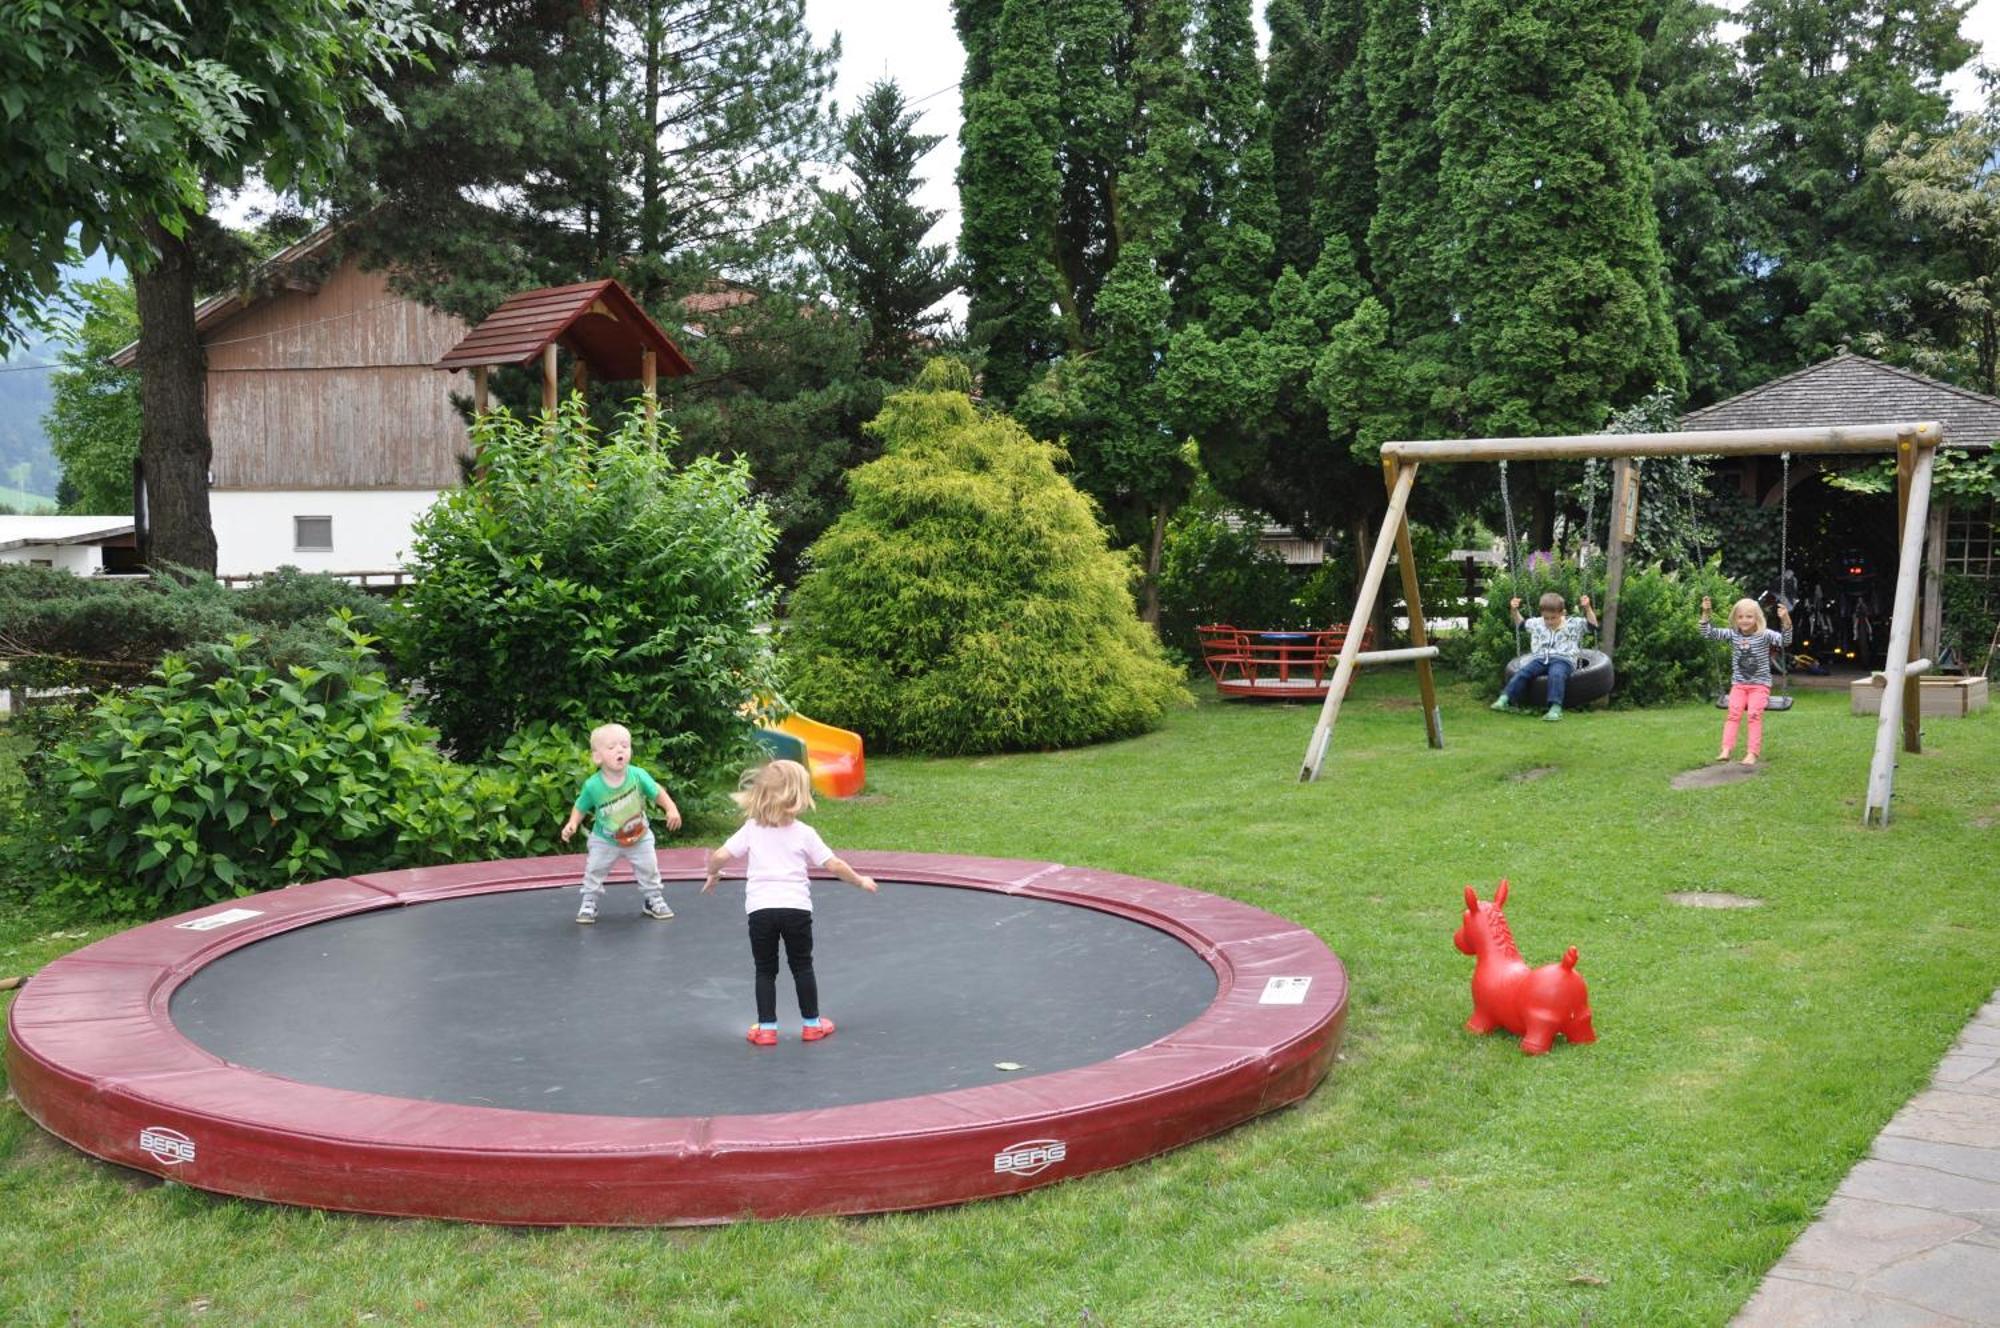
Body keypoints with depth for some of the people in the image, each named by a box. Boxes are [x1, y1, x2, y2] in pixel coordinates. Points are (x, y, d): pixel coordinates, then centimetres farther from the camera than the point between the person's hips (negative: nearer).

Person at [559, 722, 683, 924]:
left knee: (648, 868, 9)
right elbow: (581, 807, -9)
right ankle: (588, 903, 21)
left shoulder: (637, 775, -26)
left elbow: (657, 792, -12)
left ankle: (653, 899, 31)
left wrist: (671, 809, -22)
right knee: (594, 870, 1)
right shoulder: (592, 786, -26)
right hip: (605, 840, -1)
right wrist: (572, 823, -25)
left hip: (640, 837, 1)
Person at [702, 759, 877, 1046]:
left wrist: (713, 875, 22)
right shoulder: (804, 833, 2)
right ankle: (811, 1023, 21)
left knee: (765, 970, 11)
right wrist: (860, 881, 17)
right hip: (796, 907, -1)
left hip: (760, 908, 1)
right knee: (802, 966, 14)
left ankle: (766, 1028, 11)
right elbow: (834, 865, 2)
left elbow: (720, 856, 0)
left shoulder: (751, 830, 5)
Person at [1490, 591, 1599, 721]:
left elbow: (1592, 625, 6)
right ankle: (1505, 699, -31)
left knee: (1556, 674, -38)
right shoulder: (1536, 624, 21)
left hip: (1563, 660, -4)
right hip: (1540, 659, 4)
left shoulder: (1573, 624, 10)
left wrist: (1587, 608, -6)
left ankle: (1555, 708, -50)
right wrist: (1514, 610, 20)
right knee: (1522, 672, -24)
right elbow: (1519, 623, 34)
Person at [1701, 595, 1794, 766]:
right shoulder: (1732, 634, -2)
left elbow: (1785, 640, -24)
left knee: (1755, 715, -14)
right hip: (1738, 684, 3)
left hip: (1760, 684, -3)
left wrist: (1786, 620, -40)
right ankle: (1726, 750, -14)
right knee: (1734, 714, -9)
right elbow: (1709, 633, -4)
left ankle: (1752, 753, -14)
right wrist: (1706, 613, -17)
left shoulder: (1764, 635, -11)